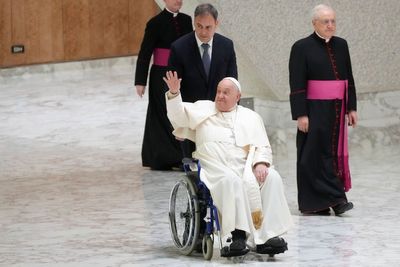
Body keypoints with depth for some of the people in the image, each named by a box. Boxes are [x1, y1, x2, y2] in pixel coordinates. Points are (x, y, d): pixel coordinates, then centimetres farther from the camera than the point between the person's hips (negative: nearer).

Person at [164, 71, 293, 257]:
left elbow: (262, 147, 13)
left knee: (272, 177, -27)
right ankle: (239, 234, -41)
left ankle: (267, 236, -33)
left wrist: (261, 163, -8)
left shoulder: (251, 117, 23)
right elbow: (179, 116, 9)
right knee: (231, 181, -37)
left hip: (246, 168, 2)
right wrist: (174, 94, -9)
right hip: (215, 169, -2)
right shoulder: (203, 108, 22)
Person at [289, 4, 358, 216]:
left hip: (336, 111, 5)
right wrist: (301, 115, -14)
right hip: (314, 111, -5)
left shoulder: (341, 45, 10)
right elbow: (297, 85, -8)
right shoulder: (302, 48, -5)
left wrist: (351, 108, 10)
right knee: (315, 155, -4)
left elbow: (349, 79, 15)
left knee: (335, 153, 5)